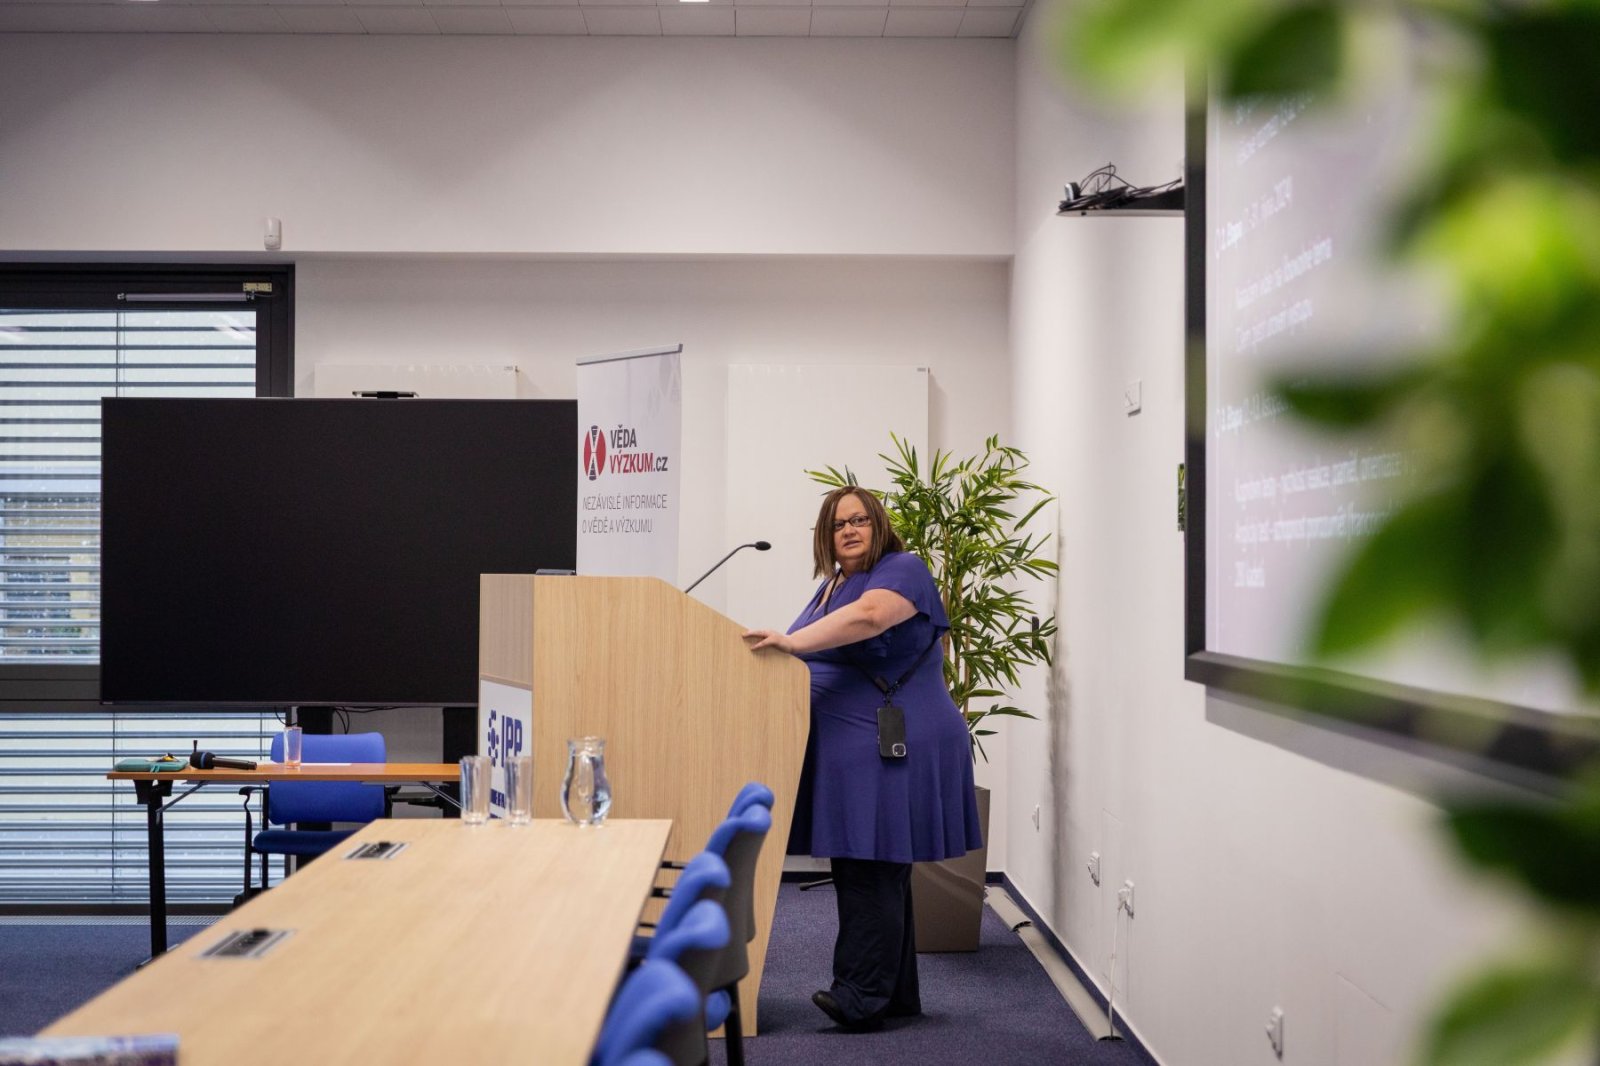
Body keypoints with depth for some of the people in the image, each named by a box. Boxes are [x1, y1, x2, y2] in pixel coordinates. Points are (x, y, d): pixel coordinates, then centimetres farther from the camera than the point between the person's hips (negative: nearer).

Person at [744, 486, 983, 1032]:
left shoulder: (902, 571, -7)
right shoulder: (831, 585, 20)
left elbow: (868, 616, -27)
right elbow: (821, 659, 28)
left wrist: (794, 642, -33)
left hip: (895, 751, -8)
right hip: (849, 753, 8)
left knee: (872, 871, -11)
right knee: (881, 873, 10)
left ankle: (861, 998, -11)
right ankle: (897, 996, 15)